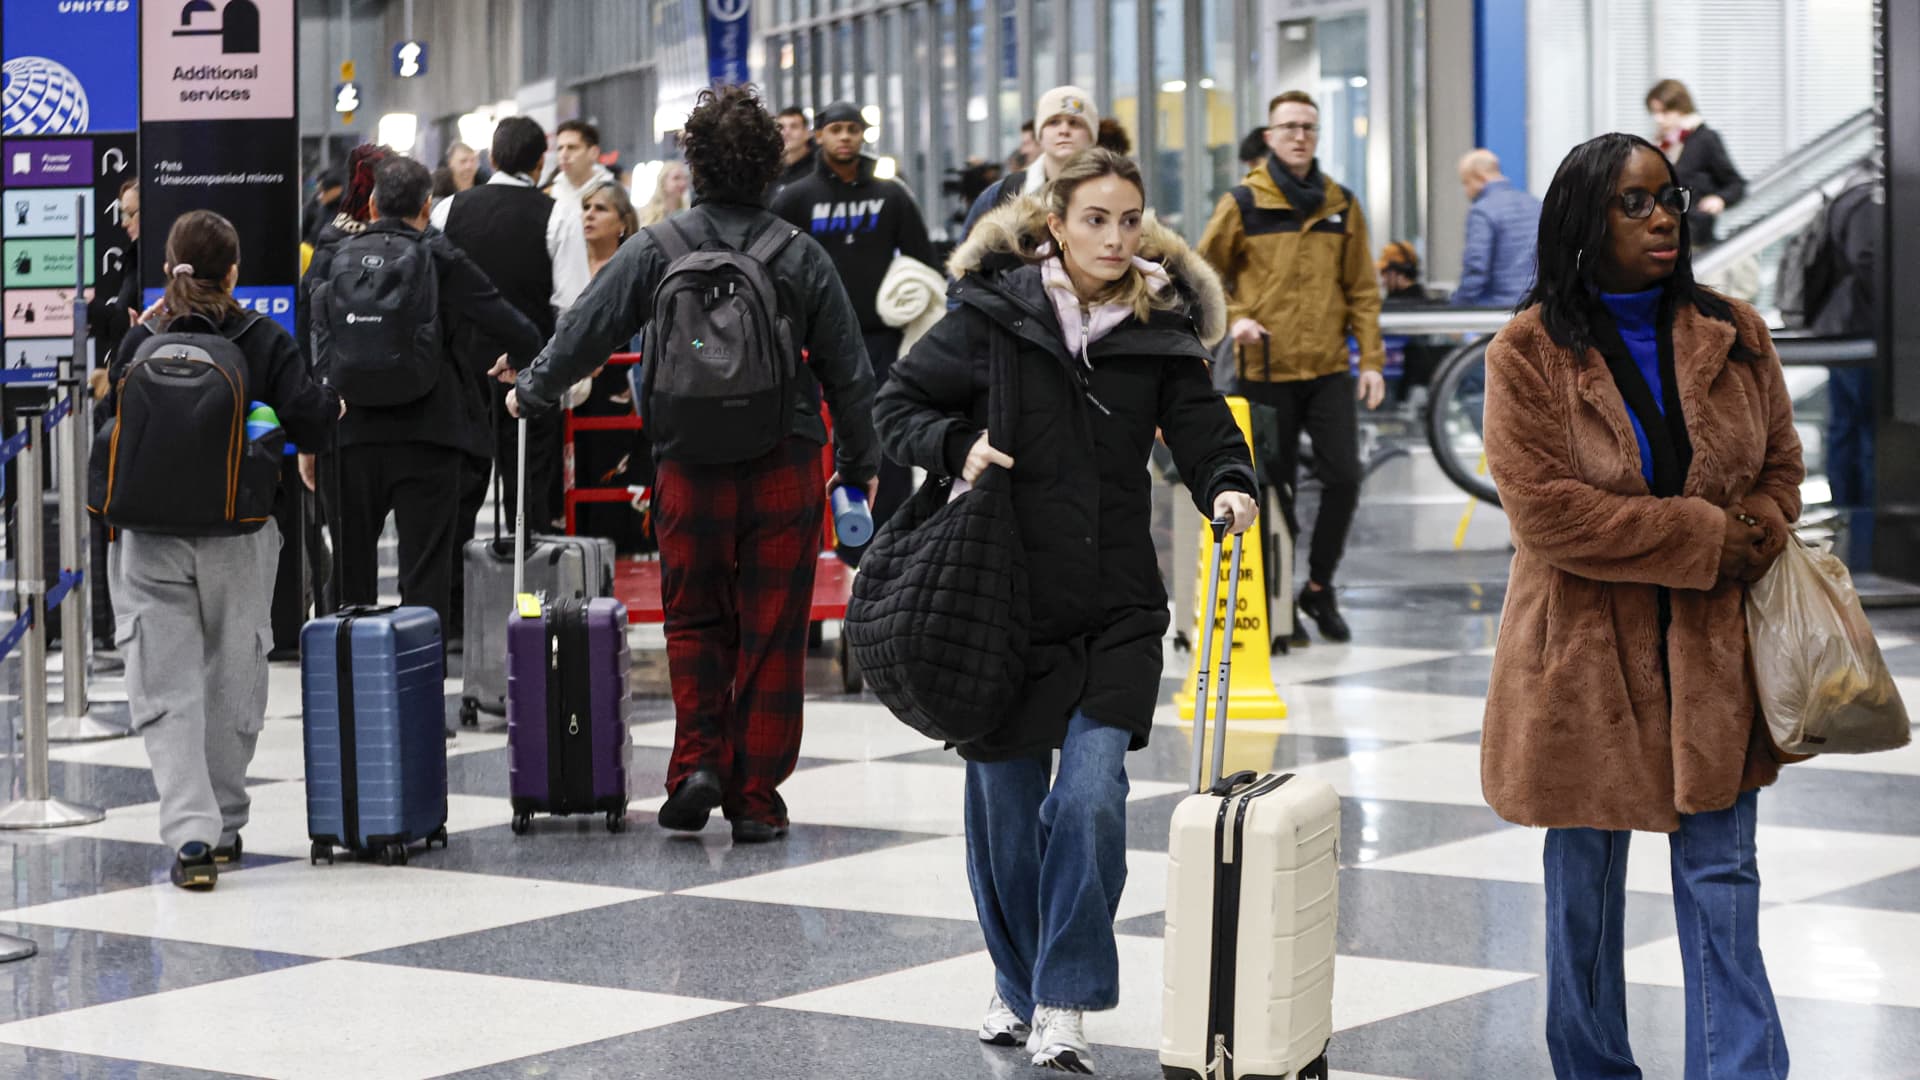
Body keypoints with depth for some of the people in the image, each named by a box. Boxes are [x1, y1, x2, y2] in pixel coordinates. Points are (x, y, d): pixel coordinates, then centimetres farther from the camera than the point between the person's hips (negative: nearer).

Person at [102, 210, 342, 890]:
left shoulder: (139, 344, -3)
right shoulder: (265, 343, -6)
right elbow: (306, 420, -11)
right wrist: (333, 405, 9)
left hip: (150, 537, 0)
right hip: (238, 536, 0)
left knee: (168, 692, -1)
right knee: (231, 683, 15)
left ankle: (190, 835, -15)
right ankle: (223, 827, 26)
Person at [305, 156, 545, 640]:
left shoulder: (329, 262, 3)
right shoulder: (443, 261, -2)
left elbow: (309, 353, 2)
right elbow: (519, 336, -4)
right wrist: (517, 364, 19)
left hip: (347, 438, 2)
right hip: (426, 437, -2)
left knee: (351, 577, 12)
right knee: (426, 578, 0)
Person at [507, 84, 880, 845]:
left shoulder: (655, 250, -4)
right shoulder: (802, 256, -1)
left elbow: (584, 334, 1)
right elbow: (848, 371, 3)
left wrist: (531, 393, 20)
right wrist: (860, 465, 16)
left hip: (690, 473, 0)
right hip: (785, 472, 0)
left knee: (694, 621, 16)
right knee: (770, 637, 6)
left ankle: (697, 762, 1)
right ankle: (755, 798, 9)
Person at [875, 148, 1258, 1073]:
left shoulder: (1161, 328, 3)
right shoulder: (993, 313, -3)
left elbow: (1202, 428, 0)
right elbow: (899, 406, 2)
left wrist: (1229, 485, -21)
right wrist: (958, 446, -16)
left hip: (1116, 612, 1)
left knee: (1091, 794, -13)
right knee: (1006, 798, 9)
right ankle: (1016, 982, 30)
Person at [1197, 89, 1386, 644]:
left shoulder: (1341, 205, 8)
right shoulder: (1243, 204, -1)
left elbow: (1362, 289, 10)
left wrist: (1372, 359, 4)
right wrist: (1233, 318, -10)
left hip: (1329, 370, 2)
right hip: (1266, 370, -2)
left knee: (1344, 477, -5)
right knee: (1274, 490, 3)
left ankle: (1319, 585, 13)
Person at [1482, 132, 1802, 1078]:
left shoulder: (1733, 336, 4)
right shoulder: (1529, 354, -9)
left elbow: (1780, 465, 11)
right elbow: (1543, 509, -17)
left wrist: (1750, 551, -11)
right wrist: (1705, 535, -17)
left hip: (1713, 654, 2)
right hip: (1585, 655, -2)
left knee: (1721, 883, -1)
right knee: (1583, 883, 11)